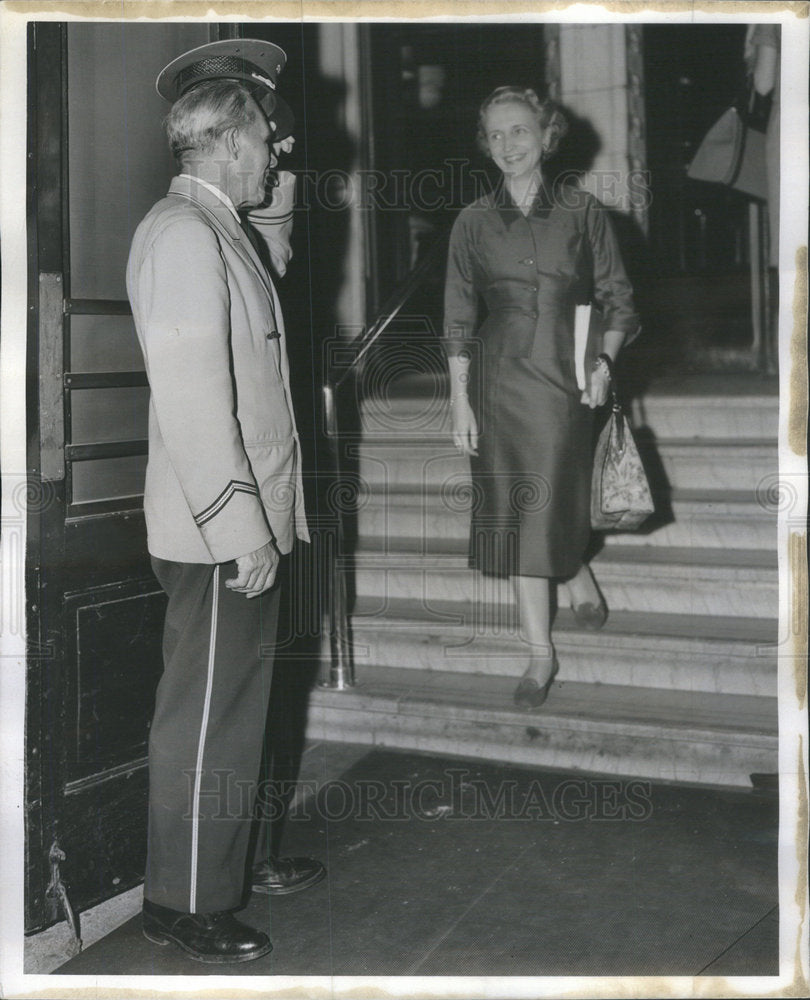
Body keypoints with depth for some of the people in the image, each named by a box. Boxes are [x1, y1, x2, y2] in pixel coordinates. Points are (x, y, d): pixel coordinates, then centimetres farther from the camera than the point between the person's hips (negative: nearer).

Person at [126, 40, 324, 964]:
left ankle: (232, 859, 35)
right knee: (205, 717, 1)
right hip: (216, 533, -10)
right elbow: (192, 396, -23)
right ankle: (185, 902, 15)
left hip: (245, 520, 10)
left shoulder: (216, 229, 15)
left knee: (236, 704, 20)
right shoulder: (183, 232, -16)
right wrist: (242, 528, -23)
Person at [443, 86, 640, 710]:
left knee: (548, 504, -5)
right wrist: (460, 401, -1)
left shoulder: (582, 212, 3)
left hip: (566, 376, -1)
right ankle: (541, 655, 12)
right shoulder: (474, 222, 6)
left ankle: (578, 575, 30)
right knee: (515, 510, 2)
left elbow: (618, 299, 6)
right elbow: (459, 318, 5)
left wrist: (605, 362, -10)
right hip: (500, 376, 2)